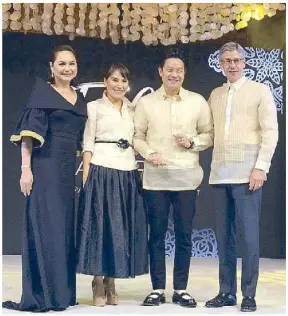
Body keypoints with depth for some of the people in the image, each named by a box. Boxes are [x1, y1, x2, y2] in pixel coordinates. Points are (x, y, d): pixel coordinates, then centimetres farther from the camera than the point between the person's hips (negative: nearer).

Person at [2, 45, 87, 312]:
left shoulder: (79, 98, 17)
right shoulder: (42, 93, -1)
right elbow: (28, 133, -8)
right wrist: (26, 168, -17)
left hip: (70, 170, 6)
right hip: (46, 168, -6)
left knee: (66, 228, 8)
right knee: (46, 227, -7)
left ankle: (63, 291, 15)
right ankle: (42, 294, -2)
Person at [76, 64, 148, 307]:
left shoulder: (133, 110, 17)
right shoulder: (94, 107, 3)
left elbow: (139, 141, 16)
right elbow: (88, 144, -2)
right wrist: (86, 177, -10)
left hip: (128, 173, 5)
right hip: (102, 171, -4)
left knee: (122, 227, 5)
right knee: (100, 225, -3)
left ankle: (111, 283, 14)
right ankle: (98, 286, 6)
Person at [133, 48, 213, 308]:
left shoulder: (198, 101, 5)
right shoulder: (146, 102, 5)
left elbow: (209, 134, 8)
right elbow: (137, 136, 6)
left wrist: (192, 142, -11)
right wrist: (149, 154, -11)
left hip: (186, 177, 0)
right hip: (155, 177, 0)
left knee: (184, 235, 4)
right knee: (157, 234, 5)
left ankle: (181, 289, 15)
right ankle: (158, 289, 15)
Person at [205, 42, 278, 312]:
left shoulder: (260, 90, 4)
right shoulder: (215, 95, 17)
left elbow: (270, 131, -4)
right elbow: (212, 132, 15)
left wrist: (260, 167, -12)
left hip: (247, 172, -4)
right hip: (220, 173, 5)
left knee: (248, 234, -5)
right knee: (224, 235, 6)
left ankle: (249, 295, 3)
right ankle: (226, 292, 13)